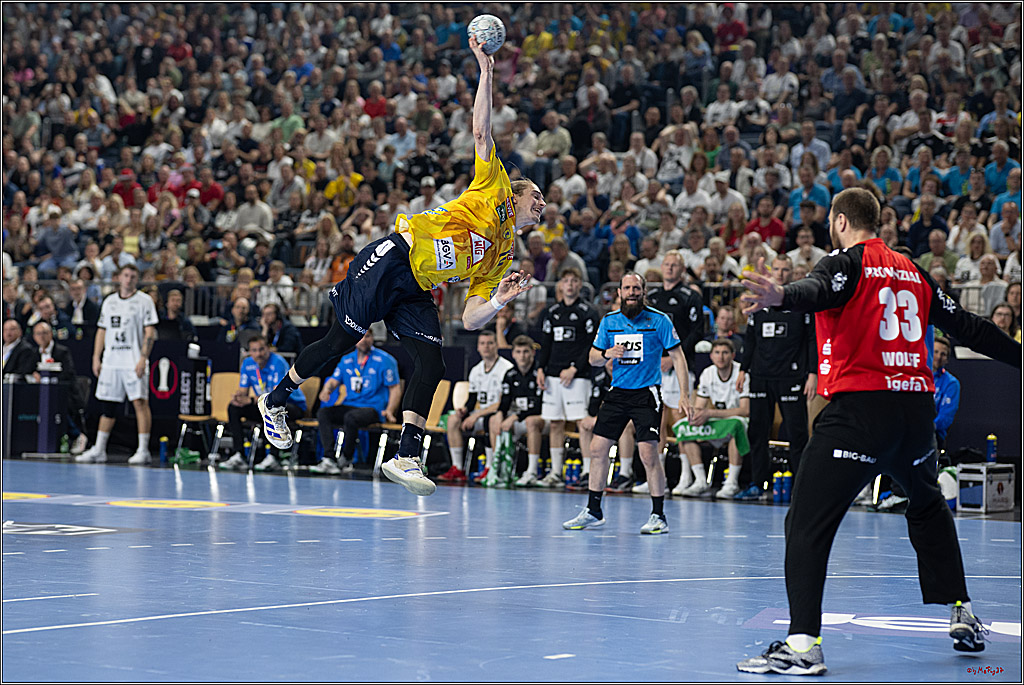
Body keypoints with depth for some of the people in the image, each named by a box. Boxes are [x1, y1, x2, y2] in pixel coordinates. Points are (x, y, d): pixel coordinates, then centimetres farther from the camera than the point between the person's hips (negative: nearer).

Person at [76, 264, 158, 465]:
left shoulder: (144, 301, -1)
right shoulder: (109, 302, 15)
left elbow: (150, 333, -6)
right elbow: (102, 331, 18)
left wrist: (143, 358, -15)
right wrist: (96, 358, 10)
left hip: (134, 363, -5)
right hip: (110, 362, 5)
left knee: (140, 402, -10)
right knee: (107, 405, 7)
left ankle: (143, 451, -8)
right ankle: (99, 450, 13)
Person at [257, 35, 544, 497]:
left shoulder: (502, 258, 18)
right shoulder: (495, 190, 4)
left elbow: (471, 320, 12)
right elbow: (481, 131, -5)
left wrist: (501, 301, -7)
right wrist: (486, 73, -11)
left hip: (416, 294, 7)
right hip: (392, 259, -7)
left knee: (431, 367, -14)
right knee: (340, 343, -6)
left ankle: (406, 457, -19)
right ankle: (275, 400, 15)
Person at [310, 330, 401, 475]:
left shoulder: (384, 360, -1)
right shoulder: (347, 360, 14)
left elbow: (395, 388, -2)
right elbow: (334, 380, 12)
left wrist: (389, 411, -17)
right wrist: (327, 389, -14)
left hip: (373, 408, -5)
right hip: (350, 405, 6)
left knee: (351, 417, -37)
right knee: (323, 413, -20)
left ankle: (346, 461, -23)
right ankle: (329, 458, -31)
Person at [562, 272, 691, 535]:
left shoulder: (659, 321, -6)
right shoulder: (609, 321, 6)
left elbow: (677, 356, -3)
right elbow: (593, 358, 13)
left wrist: (684, 394, -11)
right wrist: (606, 354, -11)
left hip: (646, 394, -5)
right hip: (617, 392, 5)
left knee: (649, 454, -13)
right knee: (597, 449, 2)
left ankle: (659, 516, -3)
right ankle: (593, 511, 14)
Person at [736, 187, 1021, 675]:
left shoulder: (848, 261, 0)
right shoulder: (913, 272, 18)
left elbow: (818, 291, -24)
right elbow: (967, 326, 23)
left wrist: (780, 296, -45)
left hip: (860, 407, -7)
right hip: (917, 405, 7)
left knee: (807, 521, -8)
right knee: (928, 507, 31)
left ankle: (803, 643, -22)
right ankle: (962, 616, 32)